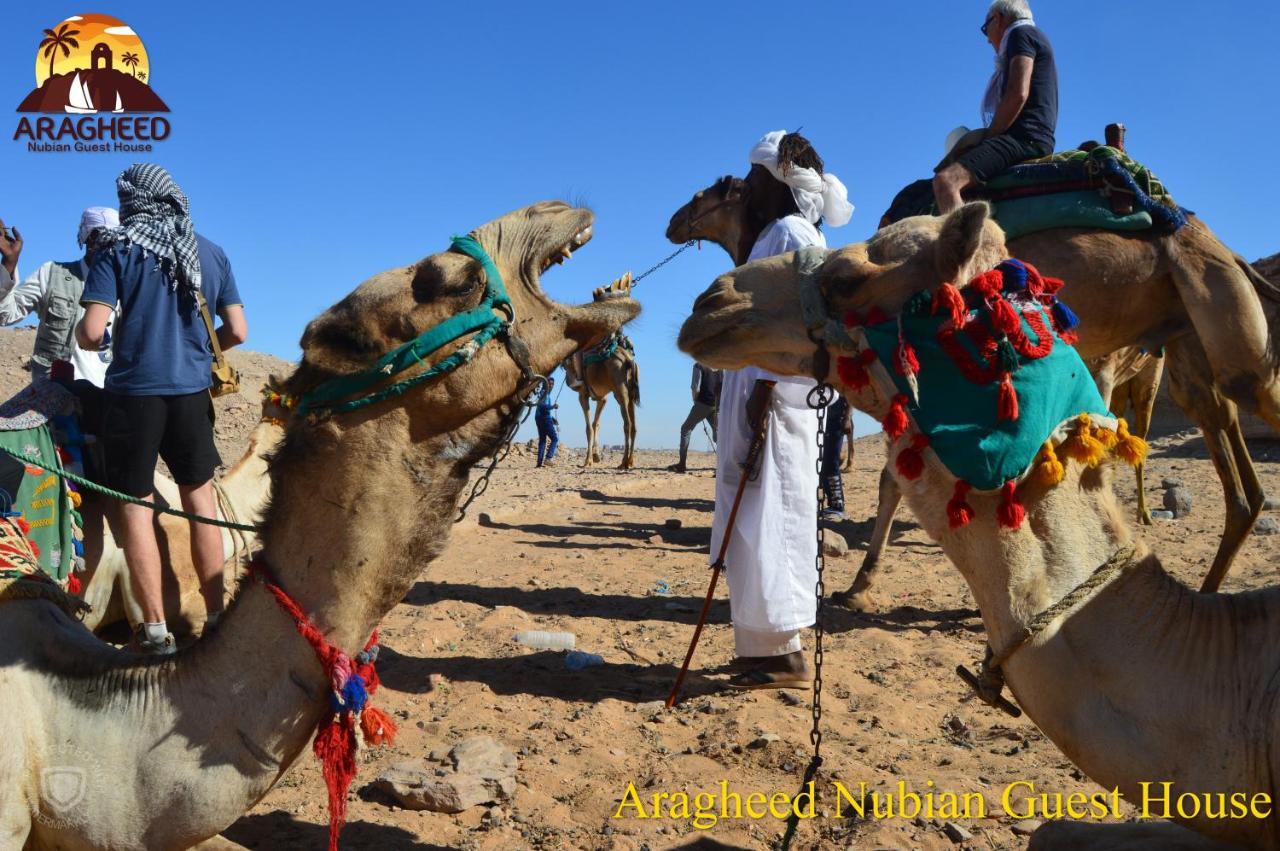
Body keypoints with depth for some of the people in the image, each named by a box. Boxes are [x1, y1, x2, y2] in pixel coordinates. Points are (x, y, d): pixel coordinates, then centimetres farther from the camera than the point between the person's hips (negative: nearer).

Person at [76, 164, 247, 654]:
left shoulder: (118, 249, -4)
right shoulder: (211, 254, 6)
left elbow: (91, 332, -11)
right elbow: (237, 332, 7)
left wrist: (84, 339, 12)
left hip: (133, 391, -3)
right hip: (191, 392, 3)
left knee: (136, 506, 5)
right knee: (200, 499, 14)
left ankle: (155, 627, 6)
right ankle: (216, 615, 17)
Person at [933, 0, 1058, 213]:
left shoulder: (1020, 33, 1)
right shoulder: (1035, 39, 31)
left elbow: (1018, 94, -13)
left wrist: (986, 137, -7)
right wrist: (986, 140, 17)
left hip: (1023, 137, -11)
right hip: (1036, 140, 11)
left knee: (945, 180, -29)